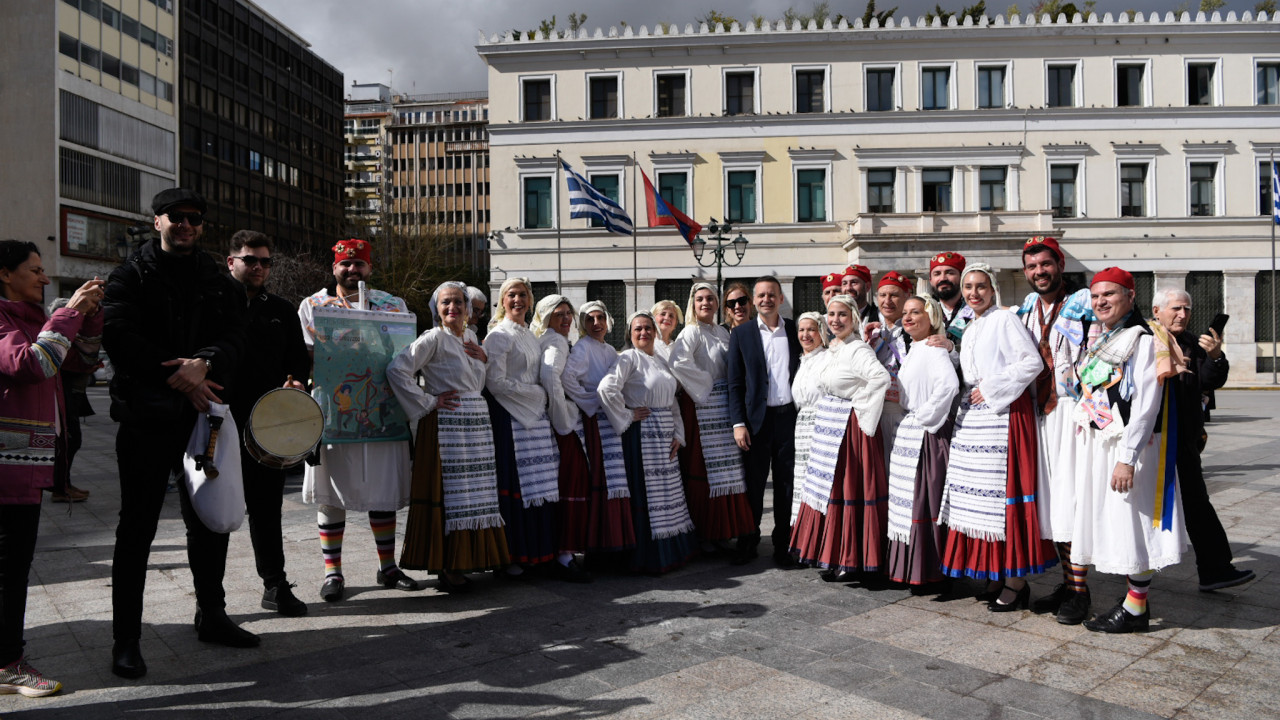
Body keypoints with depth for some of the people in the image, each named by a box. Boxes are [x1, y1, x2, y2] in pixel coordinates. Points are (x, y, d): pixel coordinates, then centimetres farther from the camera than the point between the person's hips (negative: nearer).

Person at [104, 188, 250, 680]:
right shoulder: (131, 276, 2)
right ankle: (126, 638, 11)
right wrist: (175, 375, -19)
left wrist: (203, 364, -22)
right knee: (137, 528, 2)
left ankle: (211, 616, 28)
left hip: (201, 414, 4)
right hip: (146, 417, -4)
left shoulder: (218, 283, 11)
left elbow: (234, 341, -1)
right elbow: (120, 337, -12)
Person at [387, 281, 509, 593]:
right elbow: (397, 369, -15)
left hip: (477, 423, 7)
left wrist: (483, 358, 5)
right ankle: (445, 567, 5)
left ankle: (460, 563, 18)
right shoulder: (434, 338, -6)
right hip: (446, 424, -7)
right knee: (448, 492, -5)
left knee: (473, 494, 8)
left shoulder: (471, 337, 16)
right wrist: (429, 402, -13)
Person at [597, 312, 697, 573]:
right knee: (646, 493, -4)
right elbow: (606, 389, -23)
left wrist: (678, 435, 7)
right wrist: (627, 416, -15)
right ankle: (650, 558, 5)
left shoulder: (661, 362, 17)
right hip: (642, 434, -8)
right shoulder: (629, 358, -7)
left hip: (665, 436, 8)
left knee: (668, 491, 12)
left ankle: (673, 549, 22)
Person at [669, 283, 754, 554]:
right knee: (702, 469, -4)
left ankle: (720, 530, 21)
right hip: (700, 406, -7)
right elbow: (677, 362, -24)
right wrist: (704, 384, -16)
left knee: (724, 469, 10)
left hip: (723, 405, 7)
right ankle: (702, 534, 6)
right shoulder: (692, 332, -7)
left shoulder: (723, 333, 15)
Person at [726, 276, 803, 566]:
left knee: (787, 484, 8)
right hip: (757, 419, -1)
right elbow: (735, 384, 1)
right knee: (753, 484, 6)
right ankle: (748, 544, 19)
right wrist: (738, 423, -6)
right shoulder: (741, 333, 3)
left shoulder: (796, 330, 7)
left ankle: (783, 545, 20)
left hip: (790, 416, 1)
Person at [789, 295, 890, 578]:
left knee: (848, 488, -2)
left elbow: (881, 377, -32)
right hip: (828, 427, 9)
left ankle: (850, 561, 8)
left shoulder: (857, 349, -15)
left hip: (848, 427, -9)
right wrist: (824, 413, 15)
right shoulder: (832, 348, 13)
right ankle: (832, 554, 23)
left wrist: (860, 406, -21)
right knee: (828, 488, 12)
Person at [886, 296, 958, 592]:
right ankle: (910, 568, 20)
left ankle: (929, 573, 3)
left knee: (925, 499, -5)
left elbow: (949, 384, -31)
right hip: (907, 434, 10)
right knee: (908, 500, 12)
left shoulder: (933, 350, -13)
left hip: (925, 435, -10)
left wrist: (925, 415, -22)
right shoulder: (912, 351, 17)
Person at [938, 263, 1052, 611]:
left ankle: (1016, 580, 0)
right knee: (977, 494, 7)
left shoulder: (1004, 319, -5)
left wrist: (991, 389, -13)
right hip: (972, 418, 8)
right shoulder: (969, 330, 20)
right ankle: (993, 573, 16)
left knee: (1003, 492, -8)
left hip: (1003, 414, -8)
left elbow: (1032, 362, -14)